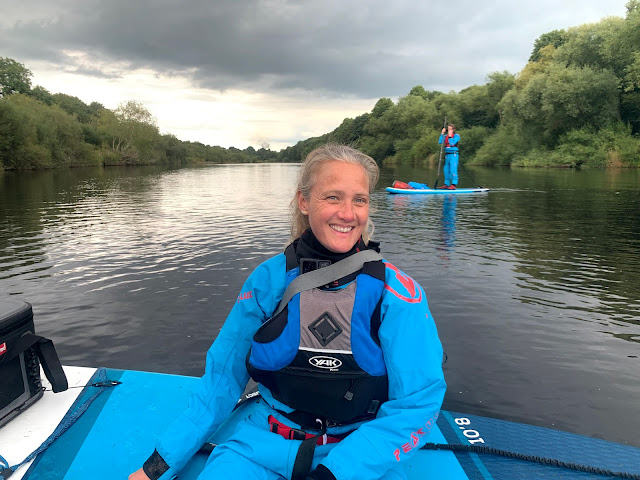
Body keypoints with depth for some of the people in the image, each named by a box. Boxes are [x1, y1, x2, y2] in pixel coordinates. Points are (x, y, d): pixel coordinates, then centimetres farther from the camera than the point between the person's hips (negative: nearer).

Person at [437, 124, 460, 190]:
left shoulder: (456, 136, -1)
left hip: (453, 155, -6)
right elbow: (440, 142, -1)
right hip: (447, 155, 6)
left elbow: (452, 143, -15)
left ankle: (453, 185, -14)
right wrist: (442, 133, -3)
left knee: (453, 170, -12)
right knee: (446, 170, 9)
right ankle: (446, 184, 16)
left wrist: (450, 136, -10)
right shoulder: (446, 136, 14)